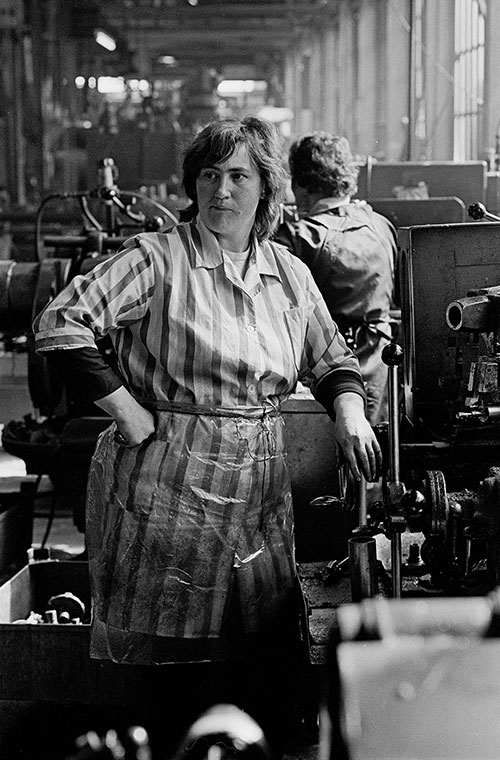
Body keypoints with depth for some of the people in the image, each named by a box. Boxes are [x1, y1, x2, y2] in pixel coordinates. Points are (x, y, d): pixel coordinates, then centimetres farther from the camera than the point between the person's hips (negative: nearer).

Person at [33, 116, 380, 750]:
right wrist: (125, 408, -16)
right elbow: (60, 323, -14)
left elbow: (332, 360, 22)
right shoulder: (157, 259, -7)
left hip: (258, 488, 5)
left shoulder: (290, 274, 10)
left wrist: (350, 414, 2)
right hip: (166, 486, -5)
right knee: (151, 651, 2)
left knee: (255, 653, 10)